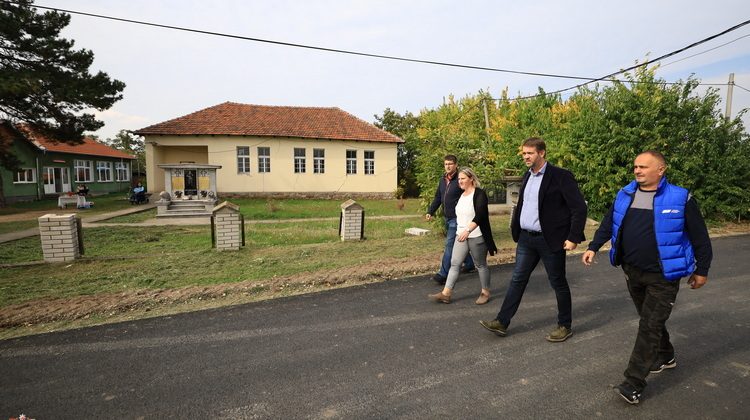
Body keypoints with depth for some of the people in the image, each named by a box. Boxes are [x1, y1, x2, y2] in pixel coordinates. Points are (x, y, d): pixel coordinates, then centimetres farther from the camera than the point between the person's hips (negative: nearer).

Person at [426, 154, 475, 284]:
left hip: (457, 218, -8)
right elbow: (437, 198, 16)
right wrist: (430, 212, 7)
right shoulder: (443, 180, 11)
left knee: (450, 244, -10)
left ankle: (443, 274, -8)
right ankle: (469, 264, 39)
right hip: (447, 218, 8)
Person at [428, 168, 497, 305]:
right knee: (455, 263, 2)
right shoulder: (461, 195, 13)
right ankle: (446, 293, 2)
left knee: (480, 265, 6)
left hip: (476, 236, -7)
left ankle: (485, 292, 23)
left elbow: (479, 215, -22)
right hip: (461, 235, 7)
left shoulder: (479, 194, -10)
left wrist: (468, 230, -32)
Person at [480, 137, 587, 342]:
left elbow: (579, 208, -13)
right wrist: (515, 228, 11)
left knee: (558, 283, 9)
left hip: (550, 239, -6)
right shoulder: (527, 176, 10)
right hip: (526, 238, 7)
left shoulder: (561, 176, -12)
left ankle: (565, 326, 28)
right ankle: (502, 322, 16)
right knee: (517, 280, 9)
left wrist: (574, 237, -16)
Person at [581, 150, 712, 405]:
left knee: (650, 326, -4)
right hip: (632, 272, 5)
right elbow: (608, 224, 10)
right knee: (650, 319, 20)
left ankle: (634, 383, 2)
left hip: (662, 277, -5)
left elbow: (699, 236, -3)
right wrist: (593, 247, 1)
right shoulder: (625, 195, 3)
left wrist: (702, 270, 1)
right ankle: (665, 357, 45)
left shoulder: (680, 198, -10)